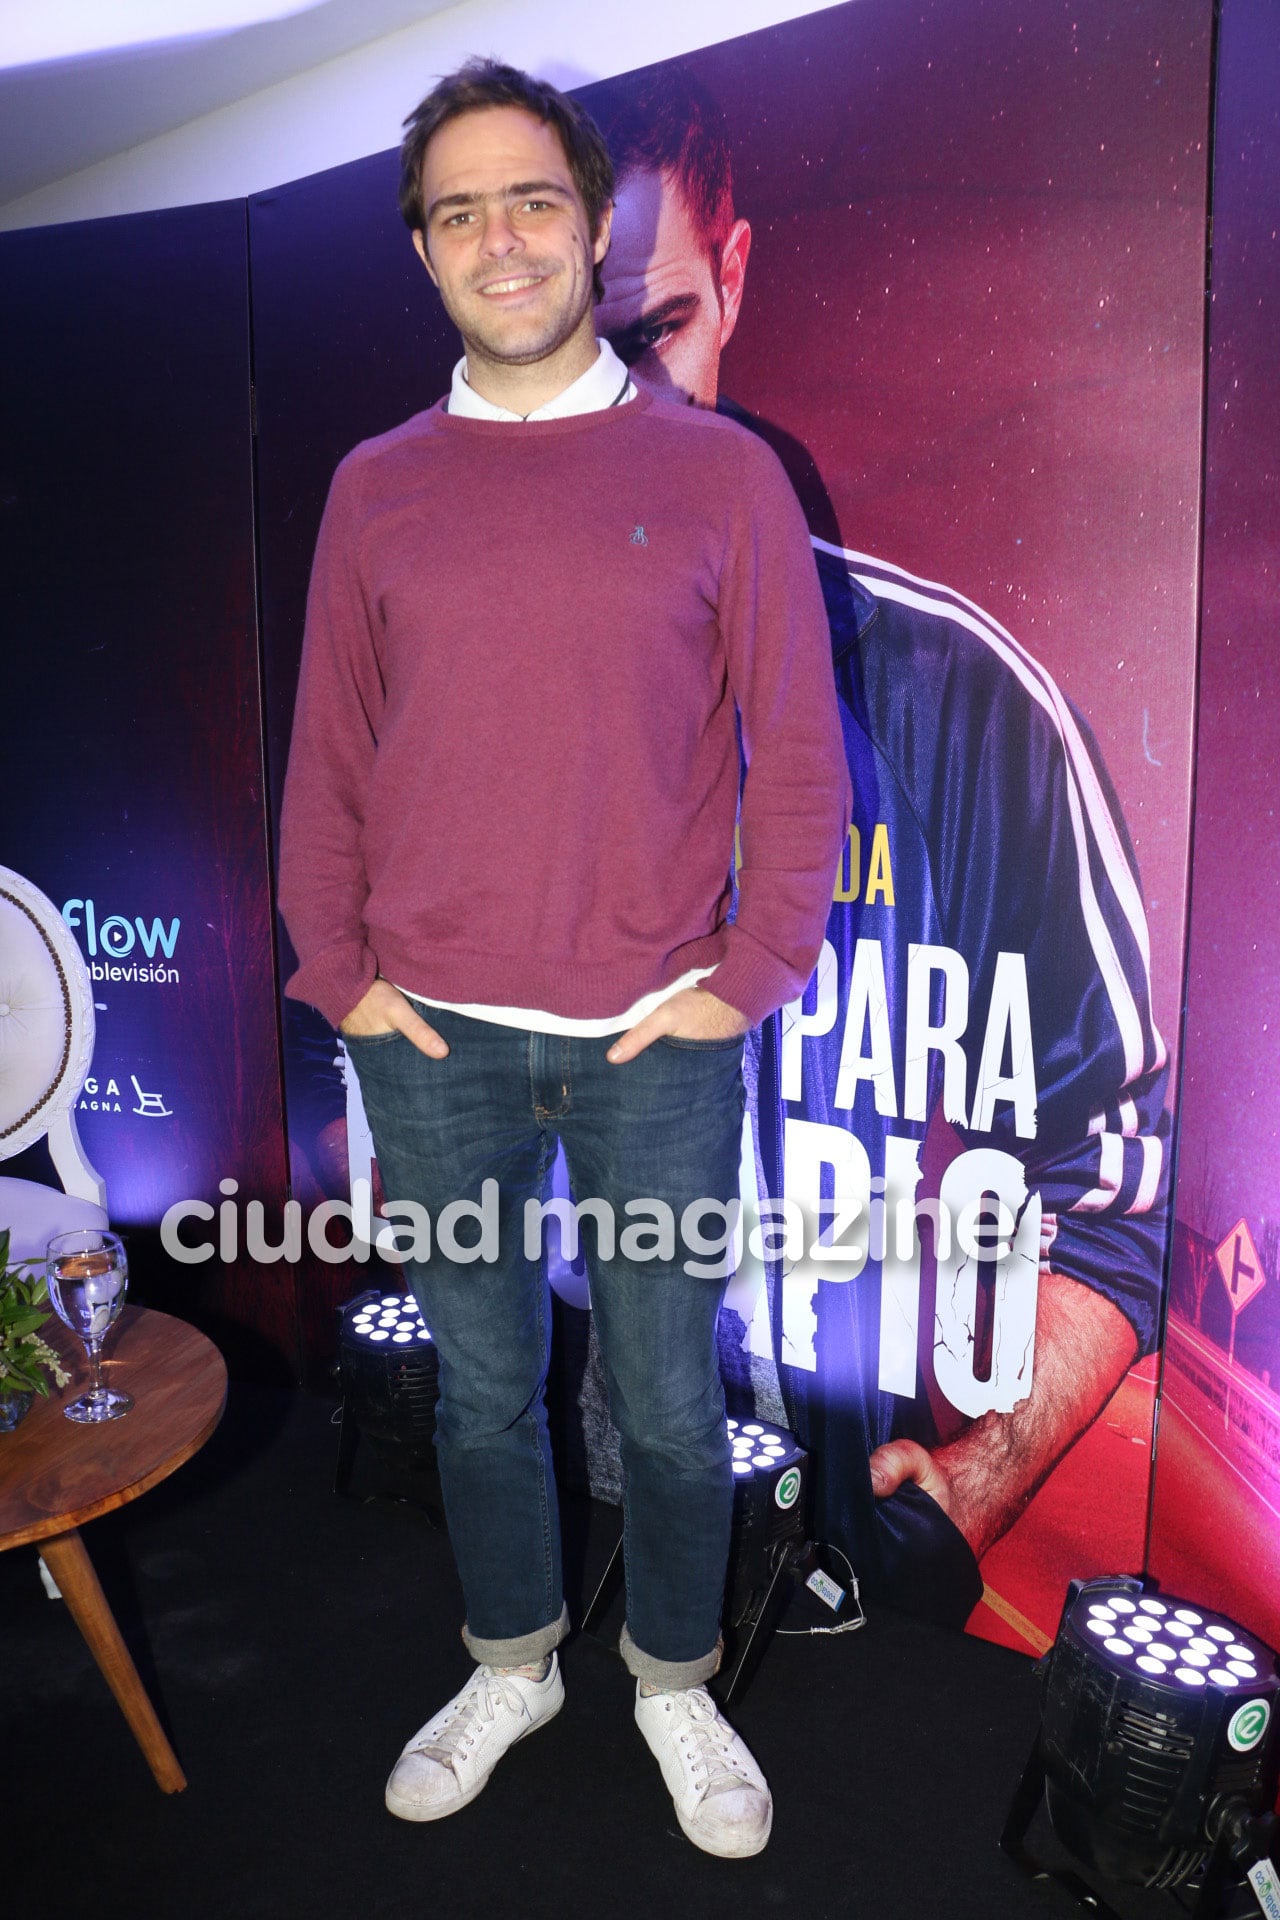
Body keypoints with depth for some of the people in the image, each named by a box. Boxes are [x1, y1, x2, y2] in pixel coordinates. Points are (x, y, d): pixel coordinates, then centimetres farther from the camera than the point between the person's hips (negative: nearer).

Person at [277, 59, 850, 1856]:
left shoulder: (720, 472, 1)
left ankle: (678, 1685, 36)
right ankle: (511, 1663, 40)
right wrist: (336, 966, 1)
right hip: (430, 1038, 2)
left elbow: (798, 753, 0)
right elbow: (327, 755, 9)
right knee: (484, 1380, 16)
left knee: (670, 1396, 11)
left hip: (657, 1039, -1)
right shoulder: (375, 488, 7)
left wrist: (749, 974, -5)